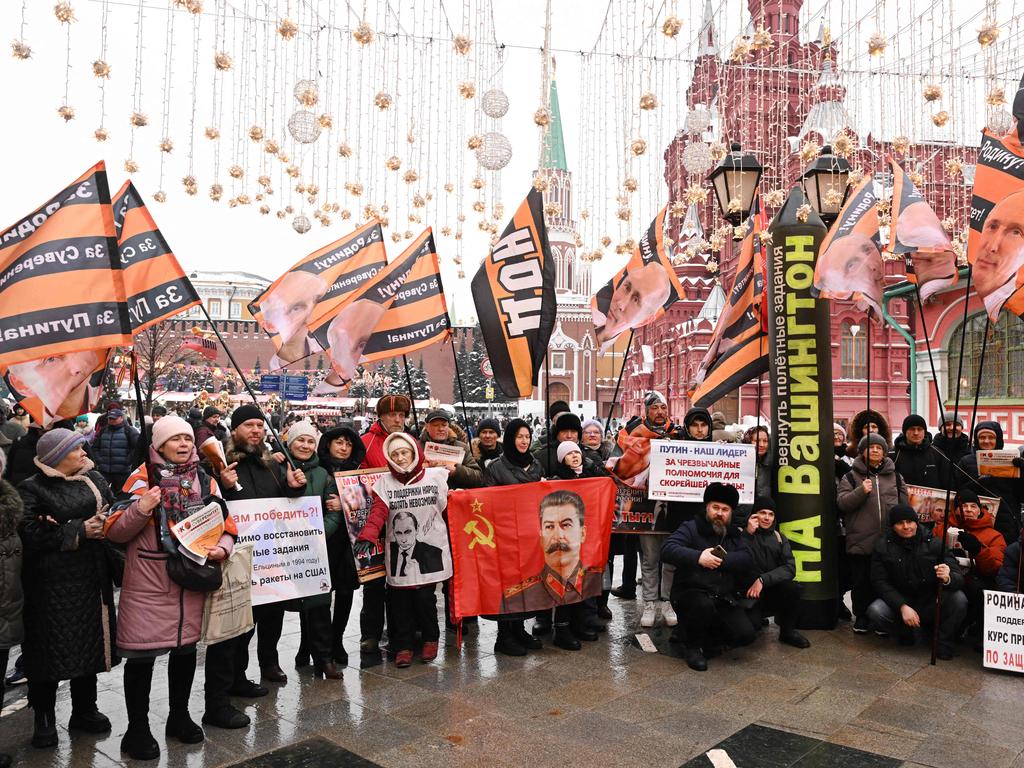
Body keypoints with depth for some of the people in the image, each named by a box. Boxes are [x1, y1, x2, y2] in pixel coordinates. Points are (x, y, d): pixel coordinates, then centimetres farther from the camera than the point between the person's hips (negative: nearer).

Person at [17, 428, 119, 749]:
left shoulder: (94, 479, 9)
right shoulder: (32, 489, -7)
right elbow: (30, 535, -16)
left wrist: (105, 525, -9)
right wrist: (79, 531, -16)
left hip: (91, 578, 5)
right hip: (52, 582, -5)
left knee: (89, 643, 13)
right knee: (50, 649, 3)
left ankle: (84, 710, 29)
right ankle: (44, 717, 21)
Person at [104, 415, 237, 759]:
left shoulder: (205, 480, 5)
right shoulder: (143, 477, -7)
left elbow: (226, 526, 7)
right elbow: (114, 531, -10)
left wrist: (222, 547, -13)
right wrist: (140, 509, -28)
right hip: (147, 584, -4)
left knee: (186, 647, 16)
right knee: (142, 653, 3)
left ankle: (179, 715, 35)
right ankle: (137, 728, 21)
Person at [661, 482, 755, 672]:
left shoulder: (734, 535, 14)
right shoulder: (691, 528, -1)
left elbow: (747, 561, -3)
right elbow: (668, 550, -18)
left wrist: (721, 559, -20)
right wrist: (698, 557, -31)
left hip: (724, 599, 4)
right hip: (691, 593, -4)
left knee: (745, 635, -14)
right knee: (704, 604, -37)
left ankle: (708, 635, 17)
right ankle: (694, 646, -7)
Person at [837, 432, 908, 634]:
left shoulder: (894, 475, 13)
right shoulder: (852, 476, 4)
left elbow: (903, 502, 19)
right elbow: (842, 503, -5)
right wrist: (861, 491, -19)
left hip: (889, 540, 2)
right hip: (860, 540, -2)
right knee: (861, 581, 4)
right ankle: (861, 616, 18)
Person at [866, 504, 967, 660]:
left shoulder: (933, 543, -7)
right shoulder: (882, 546, -6)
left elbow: (958, 578, -14)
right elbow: (880, 582, -9)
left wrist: (948, 578, -40)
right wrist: (902, 606, -25)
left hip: (931, 603, 0)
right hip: (899, 601, 0)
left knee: (959, 599, -28)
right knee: (875, 611, -29)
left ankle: (944, 641, -2)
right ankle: (904, 632, 5)